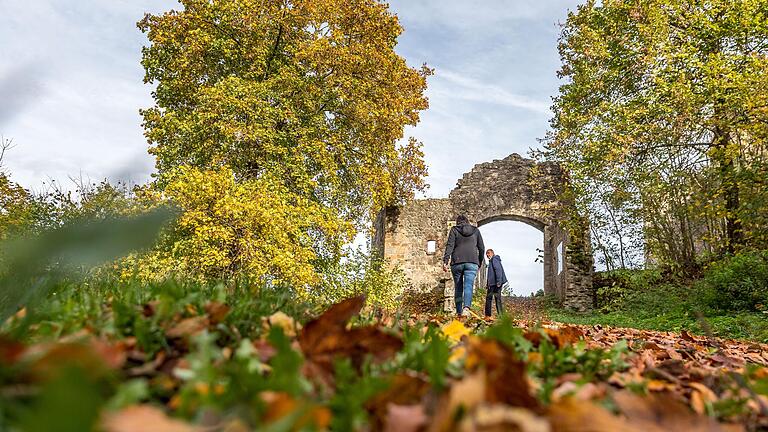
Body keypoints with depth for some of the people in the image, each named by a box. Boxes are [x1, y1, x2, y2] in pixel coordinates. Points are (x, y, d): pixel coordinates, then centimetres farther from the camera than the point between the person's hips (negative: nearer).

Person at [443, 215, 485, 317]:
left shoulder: (454, 230, 9)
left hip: (457, 262, 0)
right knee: (468, 286, -11)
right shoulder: (475, 230, 16)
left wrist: (445, 261, -8)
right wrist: (479, 263, 25)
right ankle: (466, 307, -35)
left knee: (458, 288, 10)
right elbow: (481, 248, 15)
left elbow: (450, 245, -3)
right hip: (472, 262, 0)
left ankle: (459, 312, 10)